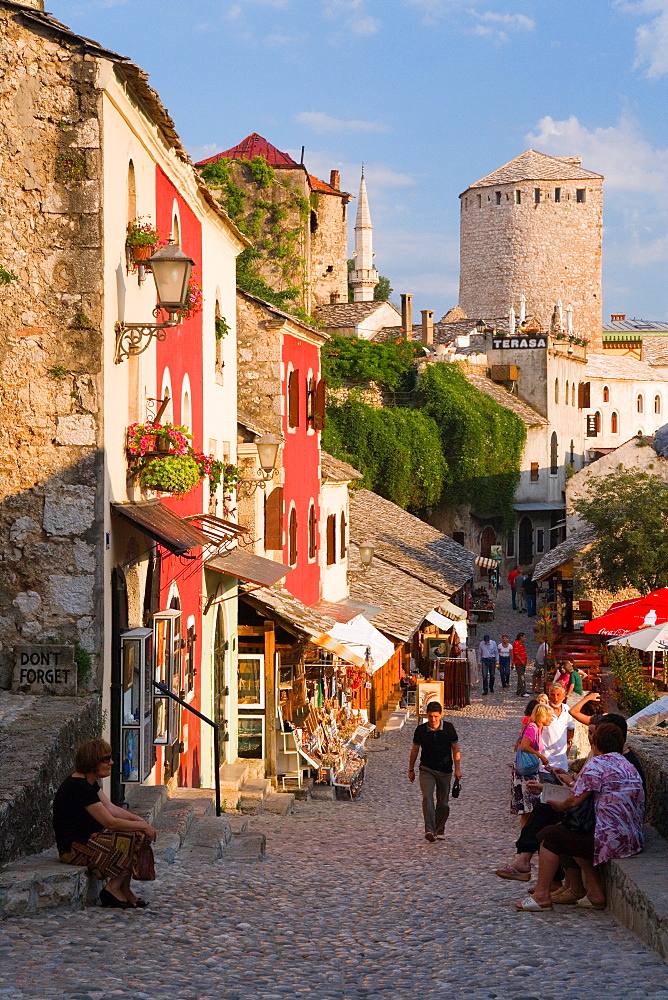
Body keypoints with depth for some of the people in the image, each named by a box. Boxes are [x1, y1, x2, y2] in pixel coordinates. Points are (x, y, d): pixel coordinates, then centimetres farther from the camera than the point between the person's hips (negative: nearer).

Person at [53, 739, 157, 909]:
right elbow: (110, 822, -21)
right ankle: (114, 888, -5)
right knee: (133, 839, -17)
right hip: (74, 848, -10)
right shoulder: (78, 786, -21)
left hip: (88, 838, 10)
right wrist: (143, 826, -12)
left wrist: (140, 820, -2)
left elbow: (111, 808, 12)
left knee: (139, 836, 0)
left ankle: (124, 890, 3)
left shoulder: (89, 782, 11)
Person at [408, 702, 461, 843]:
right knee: (427, 797, -21)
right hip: (426, 770, -1)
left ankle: (439, 830, 24)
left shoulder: (449, 728, -3)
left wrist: (457, 769, -4)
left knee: (443, 803, 5)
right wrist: (411, 770, 14)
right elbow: (415, 750, 10)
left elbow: (455, 749, 3)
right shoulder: (421, 730, -2)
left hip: (445, 771, 1)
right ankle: (429, 830, -31)